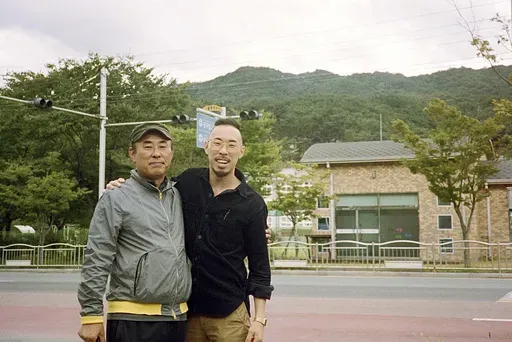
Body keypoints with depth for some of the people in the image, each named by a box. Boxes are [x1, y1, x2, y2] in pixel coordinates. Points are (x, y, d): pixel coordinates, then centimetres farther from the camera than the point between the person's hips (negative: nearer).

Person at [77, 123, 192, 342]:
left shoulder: (179, 197, 11)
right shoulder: (116, 199, -4)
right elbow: (96, 262, -7)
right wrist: (91, 315, -10)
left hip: (178, 318, 5)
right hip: (133, 321, -5)